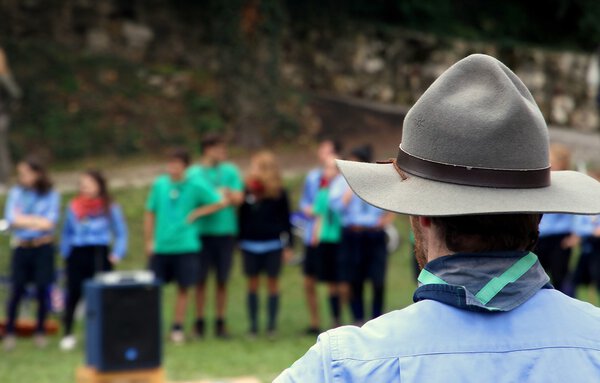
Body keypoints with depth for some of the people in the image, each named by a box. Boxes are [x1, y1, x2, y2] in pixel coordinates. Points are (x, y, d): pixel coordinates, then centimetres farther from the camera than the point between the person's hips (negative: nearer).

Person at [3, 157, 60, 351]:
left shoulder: (51, 195, -1)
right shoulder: (16, 193, 5)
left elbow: (49, 223, -10)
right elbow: (11, 219, -5)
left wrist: (24, 219, -9)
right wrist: (37, 221, -11)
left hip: (43, 248, -1)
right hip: (21, 248, 1)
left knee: (42, 291, 3)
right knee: (16, 291, -1)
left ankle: (40, 332, 15)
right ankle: (10, 332, 7)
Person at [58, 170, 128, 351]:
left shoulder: (110, 207, 1)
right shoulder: (73, 206, 6)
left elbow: (121, 233, 5)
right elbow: (66, 232, 14)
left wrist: (117, 254, -4)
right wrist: (65, 252, 4)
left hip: (99, 253, -1)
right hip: (77, 254, 2)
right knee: (73, 294, 0)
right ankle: (67, 334, 9)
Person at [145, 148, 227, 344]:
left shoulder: (195, 186, -3)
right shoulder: (159, 184, 3)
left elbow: (222, 202, -1)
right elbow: (150, 214, 11)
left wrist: (196, 213, -4)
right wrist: (149, 241, 7)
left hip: (185, 245, -1)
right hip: (161, 246, 1)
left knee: (183, 288, 5)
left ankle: (178, 328, 16)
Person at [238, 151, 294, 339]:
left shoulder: (279, 193, -1)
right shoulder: (247, 192, 2)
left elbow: (286, 219, 3)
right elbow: (242, 218, 9)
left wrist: (289, 245, 0)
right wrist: (240, 241, 7)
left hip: (273, 244, -2)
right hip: (250, 244, 2)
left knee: (272, 283, 3)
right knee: (253, 284, 5)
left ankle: (272, 324, 9)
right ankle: (253, 325, 10)